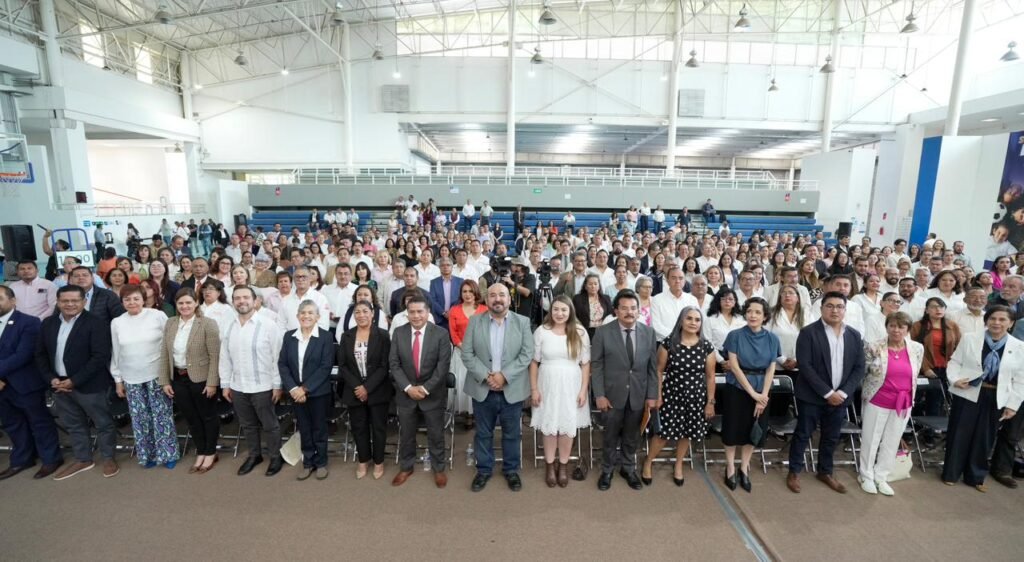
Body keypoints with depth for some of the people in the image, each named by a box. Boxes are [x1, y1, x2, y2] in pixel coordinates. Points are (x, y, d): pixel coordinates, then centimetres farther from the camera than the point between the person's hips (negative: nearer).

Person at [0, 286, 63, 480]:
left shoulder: (29, 322, -14)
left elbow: (22, 355, -20)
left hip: (26, 384, -6)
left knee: (39, 422, 6)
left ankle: (51, 458, 20)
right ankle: (21, 460, 35)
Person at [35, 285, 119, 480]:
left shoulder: (96, 323, -14)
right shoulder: (48, 324, 6)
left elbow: (100, 356, -19)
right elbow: (40, 354, 11)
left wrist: (74, 381, -19)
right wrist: (51, 379, -4)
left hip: (89, 385, -6)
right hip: (59, 385, 6)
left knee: (103, 423, 6)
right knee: (74, 425, 18)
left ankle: (108, 458, 23)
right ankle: (83, 459, 34)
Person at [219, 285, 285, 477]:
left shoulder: (268, 326, -14)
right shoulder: (226, 327, 3)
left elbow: (277, 358, -12)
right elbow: (224, 358, 8)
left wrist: (277, 385, -11)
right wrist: (225, 384, 7)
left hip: (263, 387, -5)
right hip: (237, 387, 5)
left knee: (269, 425, 10)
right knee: (247, 425, 20)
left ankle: (276, 457, 28)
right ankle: (254, 455, 39)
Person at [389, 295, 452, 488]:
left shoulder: (441, 334, -11)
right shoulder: (398, 333, -3)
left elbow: (443, 366, -14)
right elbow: (394, 364, -5)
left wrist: (425, 388, -18)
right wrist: (408, 388, -15)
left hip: (433, 394, -2)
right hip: (406, 393, 2)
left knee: (436, 434, 13)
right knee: (406, 434, 17)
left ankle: (438, 468, 33)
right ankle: (405, 467, 38)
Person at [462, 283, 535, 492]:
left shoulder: (522, 322, -2)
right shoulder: (475, 321, 0)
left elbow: (527, 354, -8)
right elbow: (467, 354, -4)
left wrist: (504, 375, -17)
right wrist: (486, 376, -16)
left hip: (512, 390, 0)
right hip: (482, 389, 1)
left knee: (512, 433, 13)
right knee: (483, 433, 14)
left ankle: (511, 470, 32)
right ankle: (483, 469, 33)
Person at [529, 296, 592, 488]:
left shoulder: (580, 332, -2)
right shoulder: (541, 331, -4)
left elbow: (585, 364, 0)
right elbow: (534, 362, 0)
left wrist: (584, 390, -5)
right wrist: (534, 389, -3)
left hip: (571, 385, 0)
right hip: (548, 384, 0)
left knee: (568, 427, 9)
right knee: (549, 426, 9)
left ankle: (563, 466, 28)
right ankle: (550, 466, 27)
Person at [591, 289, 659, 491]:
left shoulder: (649, 332, -2)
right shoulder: (603, 332, -10)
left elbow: (652, 367, 1)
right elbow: (596, 366, -8)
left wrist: (652, 395, -1)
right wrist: (599, 394, -11)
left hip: (638, 394, 2)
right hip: (613, 394, -2)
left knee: (632, 436, 17)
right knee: (611, 436, 13)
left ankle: (628, 469, 38)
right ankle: (607, 470, 33)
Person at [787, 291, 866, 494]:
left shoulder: (854, 335, 6)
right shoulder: (808, 332, -10)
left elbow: (859, 368, 4)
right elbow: (805, 365, -15)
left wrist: (843, 392, -9)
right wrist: (827, 392, -17)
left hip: (840, 397, 5)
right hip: (812, 396, -4)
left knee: (831, 437, 16)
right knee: (803, 434, 6)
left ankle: (825, 472, 34)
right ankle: (794, 472, 21)